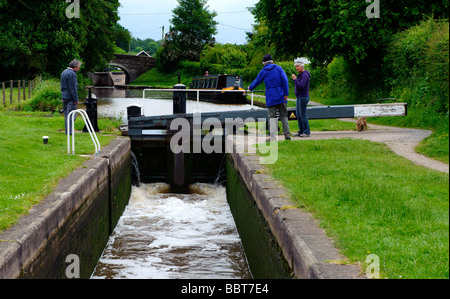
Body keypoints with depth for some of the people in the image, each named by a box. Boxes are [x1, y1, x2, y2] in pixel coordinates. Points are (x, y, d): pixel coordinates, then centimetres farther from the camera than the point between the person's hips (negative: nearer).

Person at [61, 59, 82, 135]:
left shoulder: (64, 72, 15)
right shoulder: (72, 74, -16)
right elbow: (73, 88, -18)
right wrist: (76, 99, -14)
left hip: (64, 96, 10)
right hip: (70, 97, -10)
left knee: (66, 114, 12)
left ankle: (67, 131, 16)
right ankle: (70, 131, -9)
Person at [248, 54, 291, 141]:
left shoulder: (263, 71, 3)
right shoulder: (279, 68, 4)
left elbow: (256, 82, 16)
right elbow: (285, 80, -6)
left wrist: (250, 88, 36)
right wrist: (286, 94, -5)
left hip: (271, 98, -1)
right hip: (281, 97, 1)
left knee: (272, 117, 1)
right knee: (284, 116, 6)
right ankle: (287, 134, -2)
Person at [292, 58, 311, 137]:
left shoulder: (305, 75, -16)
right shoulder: (301, 74, 14)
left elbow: (301, 86, -25)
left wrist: (295, 79, -19)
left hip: (303, 97, -10)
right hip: (299, 97, 10)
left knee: (302, 114, -6)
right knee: (298, 114, 11)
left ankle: (307, 132, 0)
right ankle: (301, 131, 17)